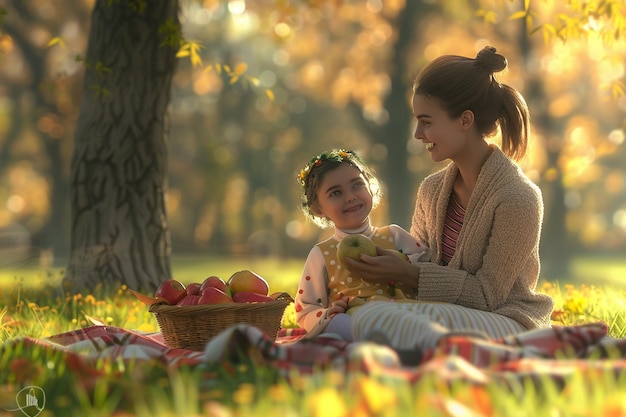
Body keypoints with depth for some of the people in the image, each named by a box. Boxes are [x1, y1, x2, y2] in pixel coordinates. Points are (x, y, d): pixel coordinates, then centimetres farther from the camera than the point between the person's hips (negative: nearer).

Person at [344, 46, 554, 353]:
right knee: (367, 317, -28)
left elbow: (487, 294, -12)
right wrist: (381, 264, -3)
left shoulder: (518, 198, -15)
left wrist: (404, 274, -14)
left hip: (508, 324, -6)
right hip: (453, 318, 7)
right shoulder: (432, 190, 9)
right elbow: (416, 261, 20)